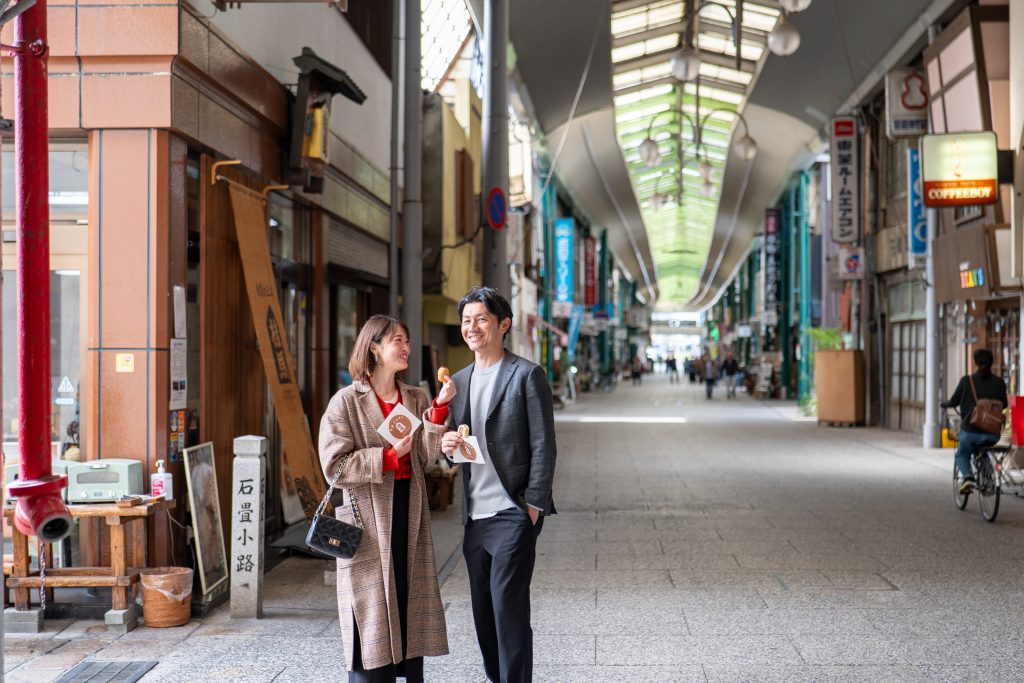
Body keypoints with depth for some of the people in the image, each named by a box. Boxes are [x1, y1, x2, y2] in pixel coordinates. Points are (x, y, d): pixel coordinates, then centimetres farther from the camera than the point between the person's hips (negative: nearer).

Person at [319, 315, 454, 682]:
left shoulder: (416, 399, 10)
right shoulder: (347, 401, -4)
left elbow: (426, 456, -2)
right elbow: (334, 466, -12)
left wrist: (440, 408, -12)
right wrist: (389, 456, -15)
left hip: (409, 515, 5)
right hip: (368, 518, -5)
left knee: (410, 605, 8)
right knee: (372, 612, -2)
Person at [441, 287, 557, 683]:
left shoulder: (526, 375, -6)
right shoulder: (459, 381, 14)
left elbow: (543, 446, -8)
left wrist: (534, 505, -13)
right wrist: (447, 446, -2)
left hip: (512, 514, -7)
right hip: (474, 516, 7)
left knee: (508, 607, -7)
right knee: (483, 610, 13)